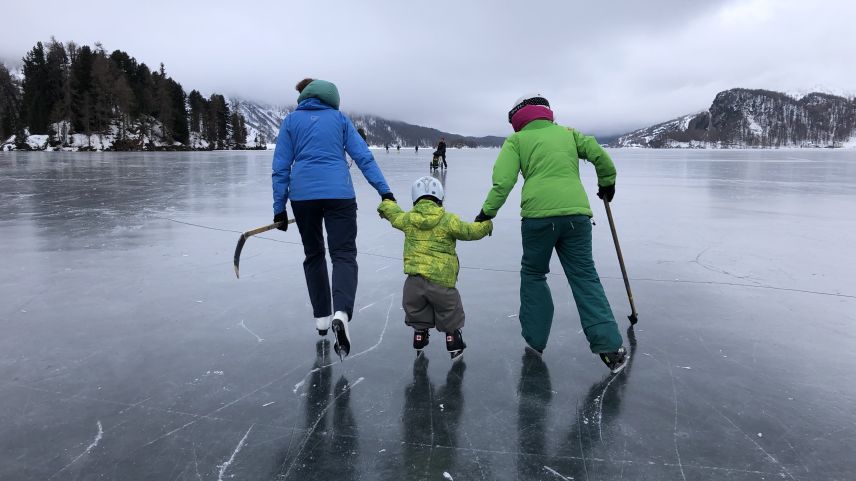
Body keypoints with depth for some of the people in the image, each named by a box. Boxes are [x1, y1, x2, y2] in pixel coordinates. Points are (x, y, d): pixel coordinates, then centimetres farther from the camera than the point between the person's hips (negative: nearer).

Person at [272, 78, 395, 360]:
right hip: (338, 193, -1)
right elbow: (363, 157, 3)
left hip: (303, 195, 1)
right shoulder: (339, 118, 13)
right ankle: (341, 314, -28)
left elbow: (281, 167, 6)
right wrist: (384, 191, 0)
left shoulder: (291, 121, 12)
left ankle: (322, 318, 22)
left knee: (313, 254, 18)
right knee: (343, 254, -3)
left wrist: (279, 207, 8)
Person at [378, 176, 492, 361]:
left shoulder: (407, 219, 6)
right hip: (441, 280, -3)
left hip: (414, 280, 3)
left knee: (417, 313, 23)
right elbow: (469, 231, 1)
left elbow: (392, 213, 25)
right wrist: (486, 224, 21)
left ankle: (419, 345, 32)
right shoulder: (448, 220, -5)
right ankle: (454, 346, 22)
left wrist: (385, 204, 48)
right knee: (450, 312, 16)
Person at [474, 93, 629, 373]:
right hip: (576, 213, 3)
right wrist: (607, 183, 31)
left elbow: (503, 180, -1)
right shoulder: (568, 133, 23)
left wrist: (488, 211, 6)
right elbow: (600, 156, 16)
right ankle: (609, 346, 2)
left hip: (539, 215, -2)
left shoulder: (517, 140, 13)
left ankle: (535, 339, 20)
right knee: (584, 278, 8)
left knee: (533, 274, 16)